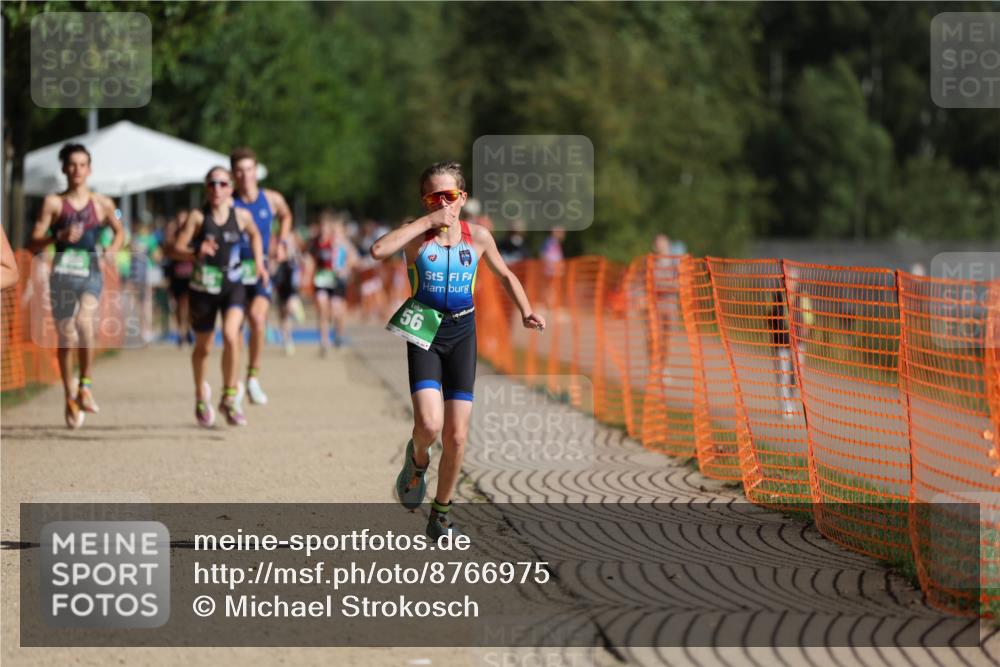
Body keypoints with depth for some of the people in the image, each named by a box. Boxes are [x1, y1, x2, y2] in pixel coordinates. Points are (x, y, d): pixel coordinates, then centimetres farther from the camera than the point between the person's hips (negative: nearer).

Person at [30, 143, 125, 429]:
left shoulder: (102, 204, 7)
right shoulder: (53, 203, 2)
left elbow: (119, 231, 23)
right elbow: (34, 242, -1)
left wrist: (111, 251, 3)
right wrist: (59, 236, -18)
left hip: (91, 274, 0)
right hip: (63, 274, 0)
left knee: (84, 320, -28)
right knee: (66, 338, 4)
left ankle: (85, 384, -15)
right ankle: (70, 399, 19)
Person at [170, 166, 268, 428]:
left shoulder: (241, 216, -2)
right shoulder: (198, 217, -9)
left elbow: (254, 235, 21)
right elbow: (175, 249, -12)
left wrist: (259, 262, 12)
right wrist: (195, 254, -30)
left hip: (233, 286, 0)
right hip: (203, 288, 0)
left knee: (231, 336, -22)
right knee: (203, 347, 13)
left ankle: (230, 398, -9)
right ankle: (201, 395, 40)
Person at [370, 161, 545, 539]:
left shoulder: (477, 237, 2)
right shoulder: (417, 237, -7)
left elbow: (505, 275, 19)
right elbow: (379, 251, -28)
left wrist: (526, 312, 4)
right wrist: (428, 221, -24)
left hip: (462, 335, 3)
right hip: (424, 335, -3)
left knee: (457, 435, 1)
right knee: (430, 424, -21)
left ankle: (441, 513, 18)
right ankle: (417, 459, 16)